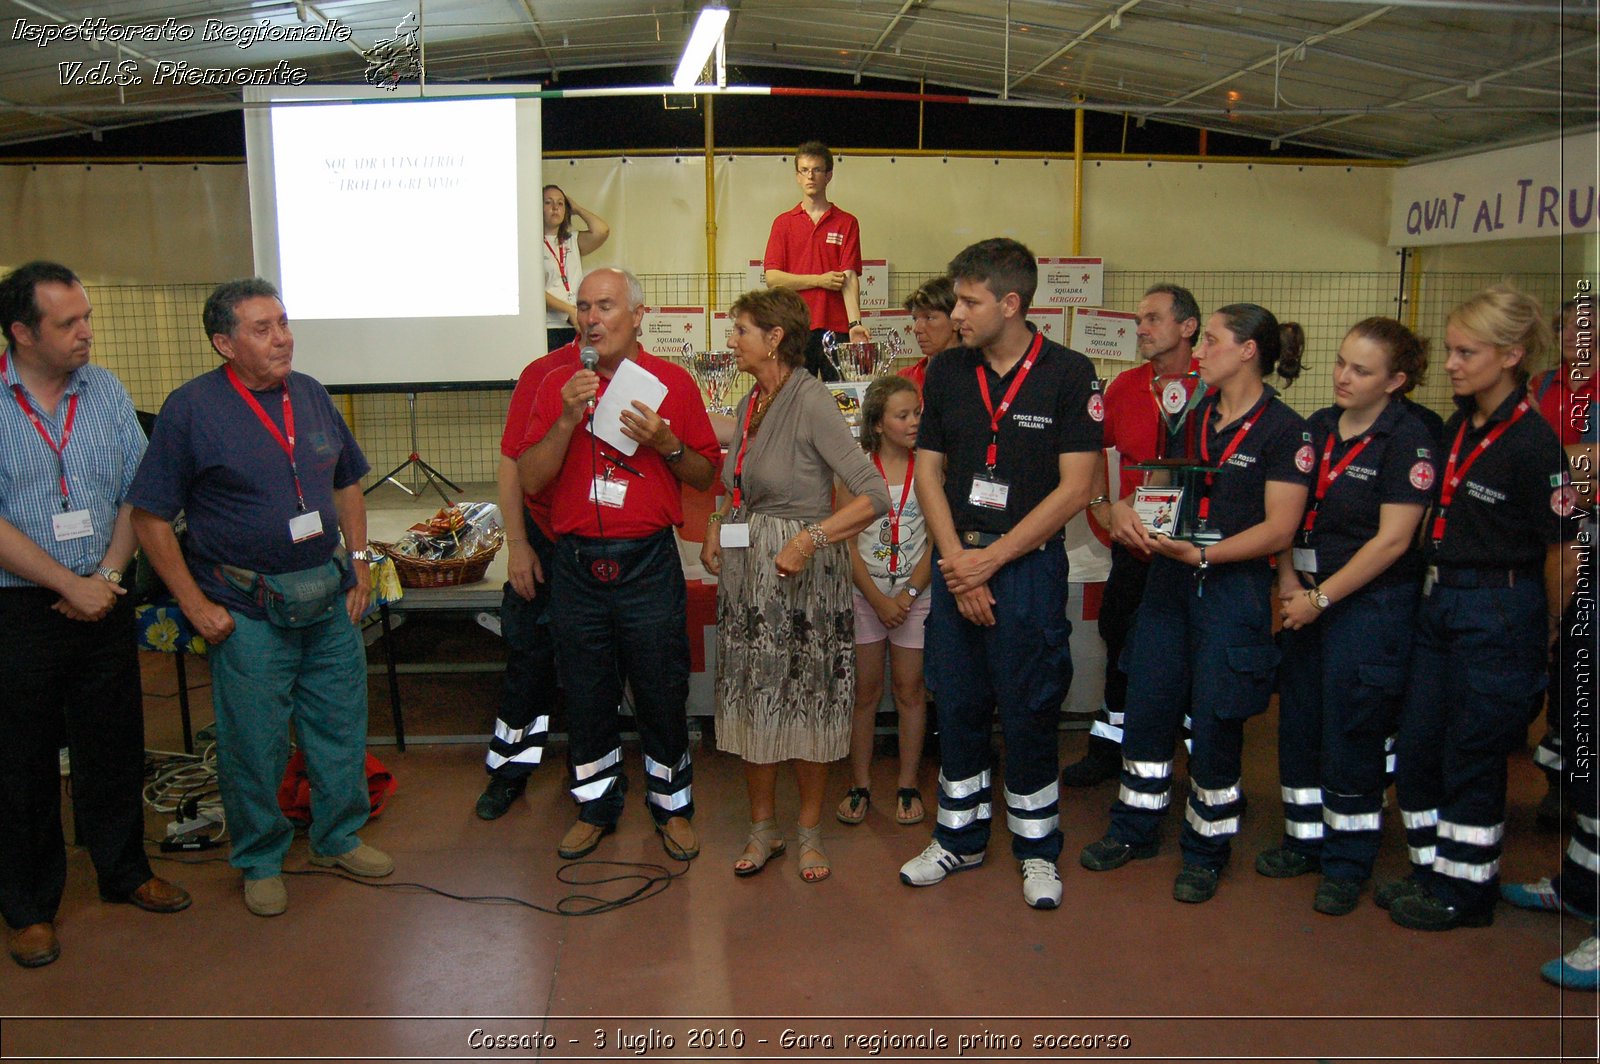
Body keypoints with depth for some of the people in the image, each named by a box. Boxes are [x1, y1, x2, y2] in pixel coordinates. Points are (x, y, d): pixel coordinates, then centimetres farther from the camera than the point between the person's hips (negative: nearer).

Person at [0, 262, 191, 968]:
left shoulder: (106, 392, 4)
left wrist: (108, 575, -8)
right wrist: (71, 586, -15)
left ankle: (124, 871, 32)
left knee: (114, 748, 14)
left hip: (102, 604, 4)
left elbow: (135, 493, 4)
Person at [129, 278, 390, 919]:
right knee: (254, 744, 6)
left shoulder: (311, 395, 6)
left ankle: (338, 837, 33)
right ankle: (259, 860, 26)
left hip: (329, 597, 5)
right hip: (248, 611, -5)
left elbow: (347, 483, 17)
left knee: (341, 726, 13)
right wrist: (196, 606, -11)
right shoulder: (191, 408, -9)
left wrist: (359, 562, 8)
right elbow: (149, 518, -8)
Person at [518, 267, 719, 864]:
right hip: (576, 563, 2)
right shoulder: (557, 384, 4)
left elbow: (705, 475, 4)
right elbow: (531, 480, -3)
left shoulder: (672, 382, 1)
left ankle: (672, 805, 26)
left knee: (662, 695, 7)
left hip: (648, 562, -2)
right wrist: (569, 418, -15)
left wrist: (665, 443, -14)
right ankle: (596, 806, 31)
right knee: (586, 696, 13)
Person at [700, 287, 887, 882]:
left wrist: (810, 538, -27)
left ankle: (809, 831, 23)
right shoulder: (748, 407, 10)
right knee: (750, 699, 11)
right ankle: (763, 828, 26)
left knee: (806, 701, 5)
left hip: (801, 572, -7)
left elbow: (874, 495, -19)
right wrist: (716, 525, 5)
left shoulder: (812, 402, -13)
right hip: (744, 571, 7)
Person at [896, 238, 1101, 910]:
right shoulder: (946, 373, 5)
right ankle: (960, 837, 28)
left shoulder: (1069, 375, -7)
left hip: (1030, 565, -4)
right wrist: (957, 559, -7)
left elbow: (1075, 488, -10)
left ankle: (1037, 848, 22)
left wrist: (990, 558, -12)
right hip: (955, 565, 4)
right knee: (957, 705, 12)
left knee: (1029, 713, 4)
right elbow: (928, 473, 6)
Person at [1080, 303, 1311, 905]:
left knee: (1214, 721, 3)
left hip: (1234, 587, -6)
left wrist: (1203, 554, -23)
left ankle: (1205, 851, 21)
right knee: (1147, 704, 10)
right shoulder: (1194, 413, 9)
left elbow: (1279, 529, -13)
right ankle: (1133, 830, 27)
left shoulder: (1284, 430, -10)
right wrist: (1127, 509, -3)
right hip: (1169, 579, 6)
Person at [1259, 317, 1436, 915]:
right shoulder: (1317, 428, 7)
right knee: (1299, 720, 12)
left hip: (1371, 603, -6)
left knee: (1351, 732, 0)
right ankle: (1306, 841, 28)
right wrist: (1288, 579, -4)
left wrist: (1322, 597, -13)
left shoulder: (1408, 439, -12)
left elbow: (1392, 540, -15)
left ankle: (1347, 864, 16)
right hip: (1308, 597, 6)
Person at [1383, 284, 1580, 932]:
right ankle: (1431, 871, 29)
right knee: (1417, 746, 13)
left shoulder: (1532, 445, -18)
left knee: (1471, 756, 4)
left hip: (1499, 615, -8)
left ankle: (1465, 891, 21)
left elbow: (1560, 550, -11)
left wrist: (1545, 634, 0)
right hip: (1440, 602, 8)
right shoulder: (1456, 429, 6)